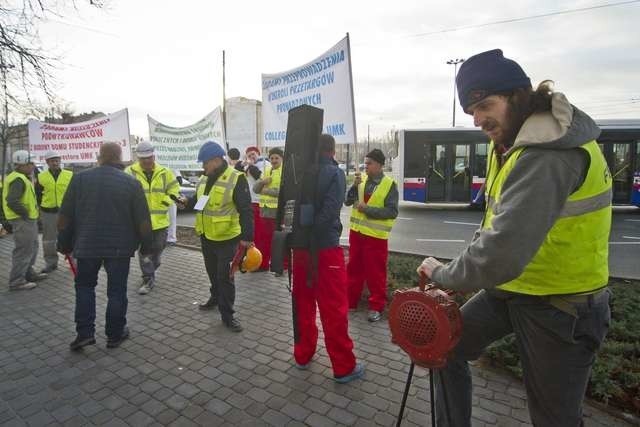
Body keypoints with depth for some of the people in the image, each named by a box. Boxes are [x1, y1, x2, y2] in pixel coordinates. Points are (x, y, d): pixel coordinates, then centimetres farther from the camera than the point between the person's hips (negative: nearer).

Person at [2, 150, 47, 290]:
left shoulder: (23, 178, 15)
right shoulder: (18, 179, -19)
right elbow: (12, 201, -29)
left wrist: (32, 213, 15)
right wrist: (25, 213, -18)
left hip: (29, 220, 11)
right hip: (23, 221, -11)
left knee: (32, 247, 21)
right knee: (23, 250, -5)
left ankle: (29, 273, 34)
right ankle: (16, 281, 3)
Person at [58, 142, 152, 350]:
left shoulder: (80, 178, 0)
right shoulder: (131, 182, -5)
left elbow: (65, 215, 2)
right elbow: (143, 219, -6)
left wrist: (64, 243, 13)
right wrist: (146, 246, 5)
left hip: (87, 245, 2)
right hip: (119, 247, -1)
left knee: (84, 286, 19)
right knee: (116, 291, 9)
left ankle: (84, 332, 14)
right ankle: (115, 335, 19)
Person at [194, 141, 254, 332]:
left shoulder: (236, 179, -17)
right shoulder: (203, 180, 7)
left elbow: (246, 210, -20)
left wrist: (247, 236, -23)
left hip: (227, 238, -7)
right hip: (206, 237, 7)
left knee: (225, 277, -1)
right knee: (213, 272, 23)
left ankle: (227, 315, 11)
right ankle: (216, 297, 46)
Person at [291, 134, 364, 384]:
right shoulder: (335, 173, -9)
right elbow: (329, 210, -20)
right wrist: (314, 232, -11)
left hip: (300, 246, 6)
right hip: (325, 247, -5)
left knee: (303, 302, 18)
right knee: (334, 308, 3)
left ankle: (302, 355, 32)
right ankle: (344, 367, 15)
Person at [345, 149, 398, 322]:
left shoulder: (389, 184, -9)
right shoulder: (361, 181, 6)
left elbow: (392, 212, -14)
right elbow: (347, 202, 0)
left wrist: (367, 209, -19)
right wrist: (355, 185, -15)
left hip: (375, 235, -5)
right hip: (356, 231, 5)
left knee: (375, 273, 4)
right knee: (354, 268, 14)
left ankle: (377, 306, 18)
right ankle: (350, 301, 28)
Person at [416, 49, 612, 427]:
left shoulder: (548, 154, -30)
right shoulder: (510, 140, 3)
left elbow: (502, 255, -38)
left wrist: (443, 275, -20)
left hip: (560, 306, -9)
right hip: (511, 287, 9)